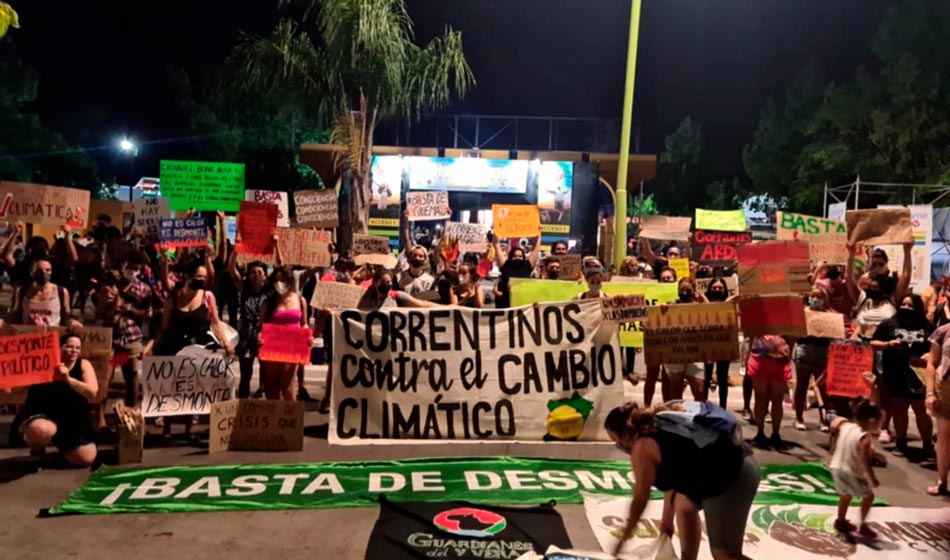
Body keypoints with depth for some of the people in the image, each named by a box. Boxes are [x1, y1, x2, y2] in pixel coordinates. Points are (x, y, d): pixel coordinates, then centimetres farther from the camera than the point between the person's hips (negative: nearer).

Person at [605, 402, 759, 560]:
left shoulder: (642, 446, -9)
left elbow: (640, 498, -4)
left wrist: (624, 536, 7)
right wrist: (666, 522, 31)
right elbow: (671, 480, 25)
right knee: (684, 505, 29)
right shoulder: (658, 428, 19)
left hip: (731, 478, -11)